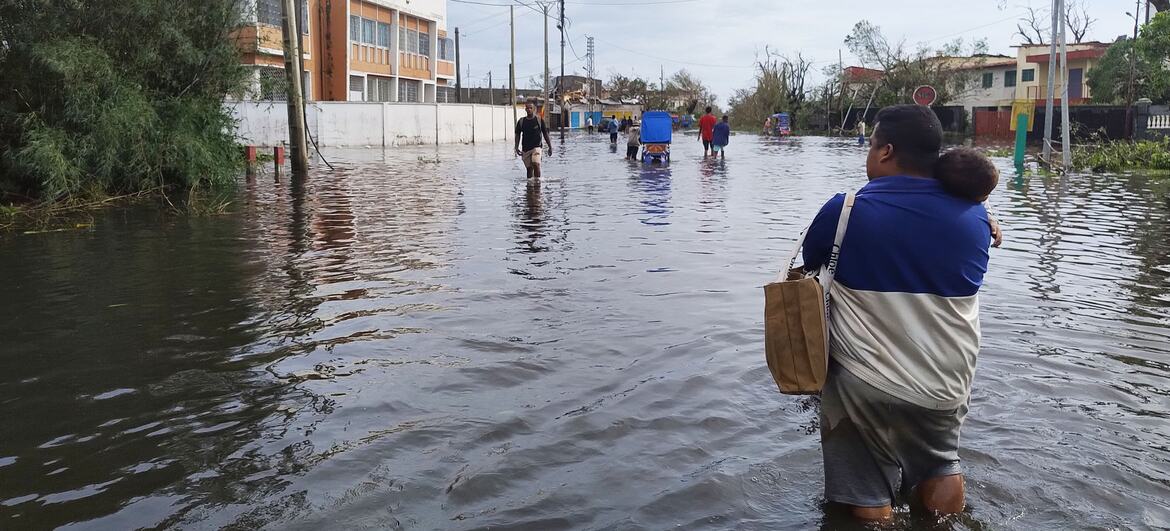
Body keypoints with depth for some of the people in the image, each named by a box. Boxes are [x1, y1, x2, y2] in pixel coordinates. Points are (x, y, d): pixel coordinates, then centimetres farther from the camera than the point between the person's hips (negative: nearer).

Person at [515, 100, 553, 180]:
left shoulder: (539, 120, 0)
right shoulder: (521, 121, 4)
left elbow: (545, 134, 4)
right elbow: (517, 135, 8)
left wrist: (550, 147, 3)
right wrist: (517, 148, -2)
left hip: (536, 147, -3)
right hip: (525, 148, 3)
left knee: (536, 164, -22)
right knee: (529, 168, 7)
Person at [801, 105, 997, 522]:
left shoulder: (844, 210, -13)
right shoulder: (975, 218, -4)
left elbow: (810, 261, 5)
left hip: (863, 385, -3)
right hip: (945, 385, 4)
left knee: (867, 497, 13)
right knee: (940, 466, 30)